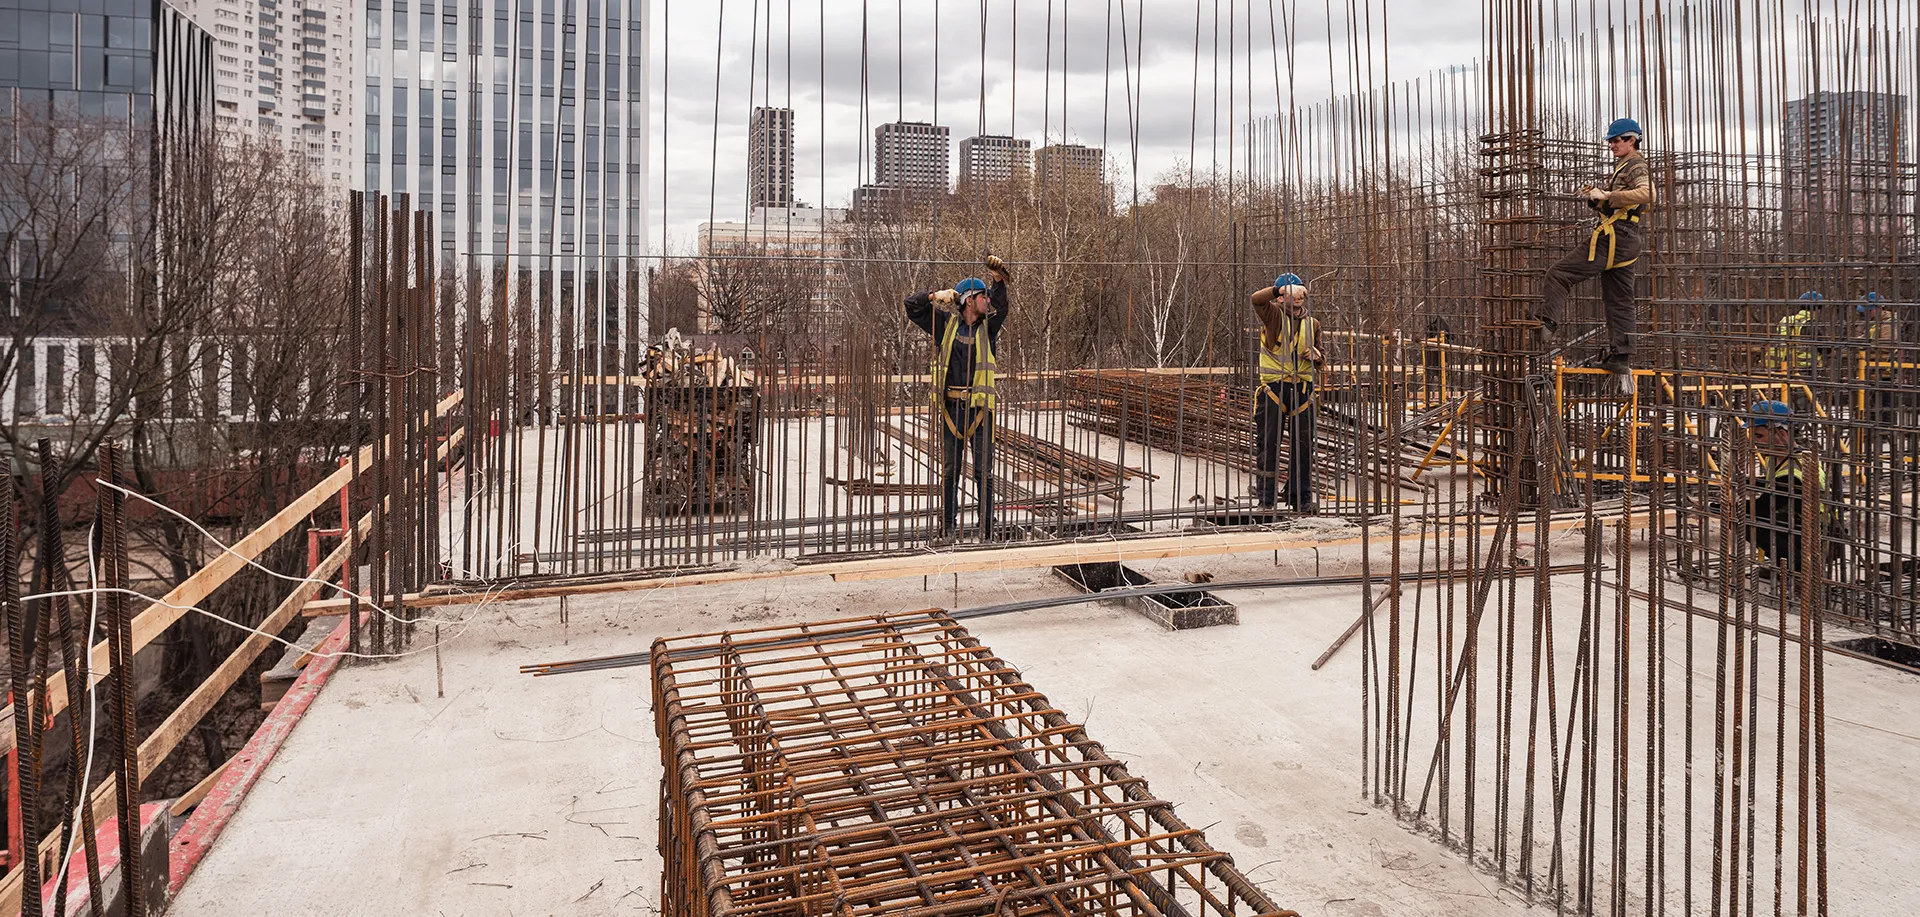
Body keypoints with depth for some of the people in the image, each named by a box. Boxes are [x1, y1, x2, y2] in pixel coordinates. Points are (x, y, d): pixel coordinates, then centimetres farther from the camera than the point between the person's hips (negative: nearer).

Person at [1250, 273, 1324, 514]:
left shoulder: (1312, 323, 16)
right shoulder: (1273, 314, 2)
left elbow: (1321, 358, 23)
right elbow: (1257, 299, -20)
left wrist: (1317, 356, 1)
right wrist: (1280, 288, -25)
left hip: (1302, 389, 4)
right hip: (1274, 387, -4)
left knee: (1303, 444, 6)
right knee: (1268, 444, -1)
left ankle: (1301, 497, 16)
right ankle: (1266, 498, 6)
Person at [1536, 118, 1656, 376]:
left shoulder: (1637, 165, -6)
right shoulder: (1623, 167, 24)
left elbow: (1647, 194, -27)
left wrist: (1607, 196, -24)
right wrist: (1595, 198, 10)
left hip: (1615, 237, -11)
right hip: (1628, 240, 11)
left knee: (1558, 274, -13)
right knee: (1619, 300, 10)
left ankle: (1549, 329, -21)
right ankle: (1621, 357, 11)